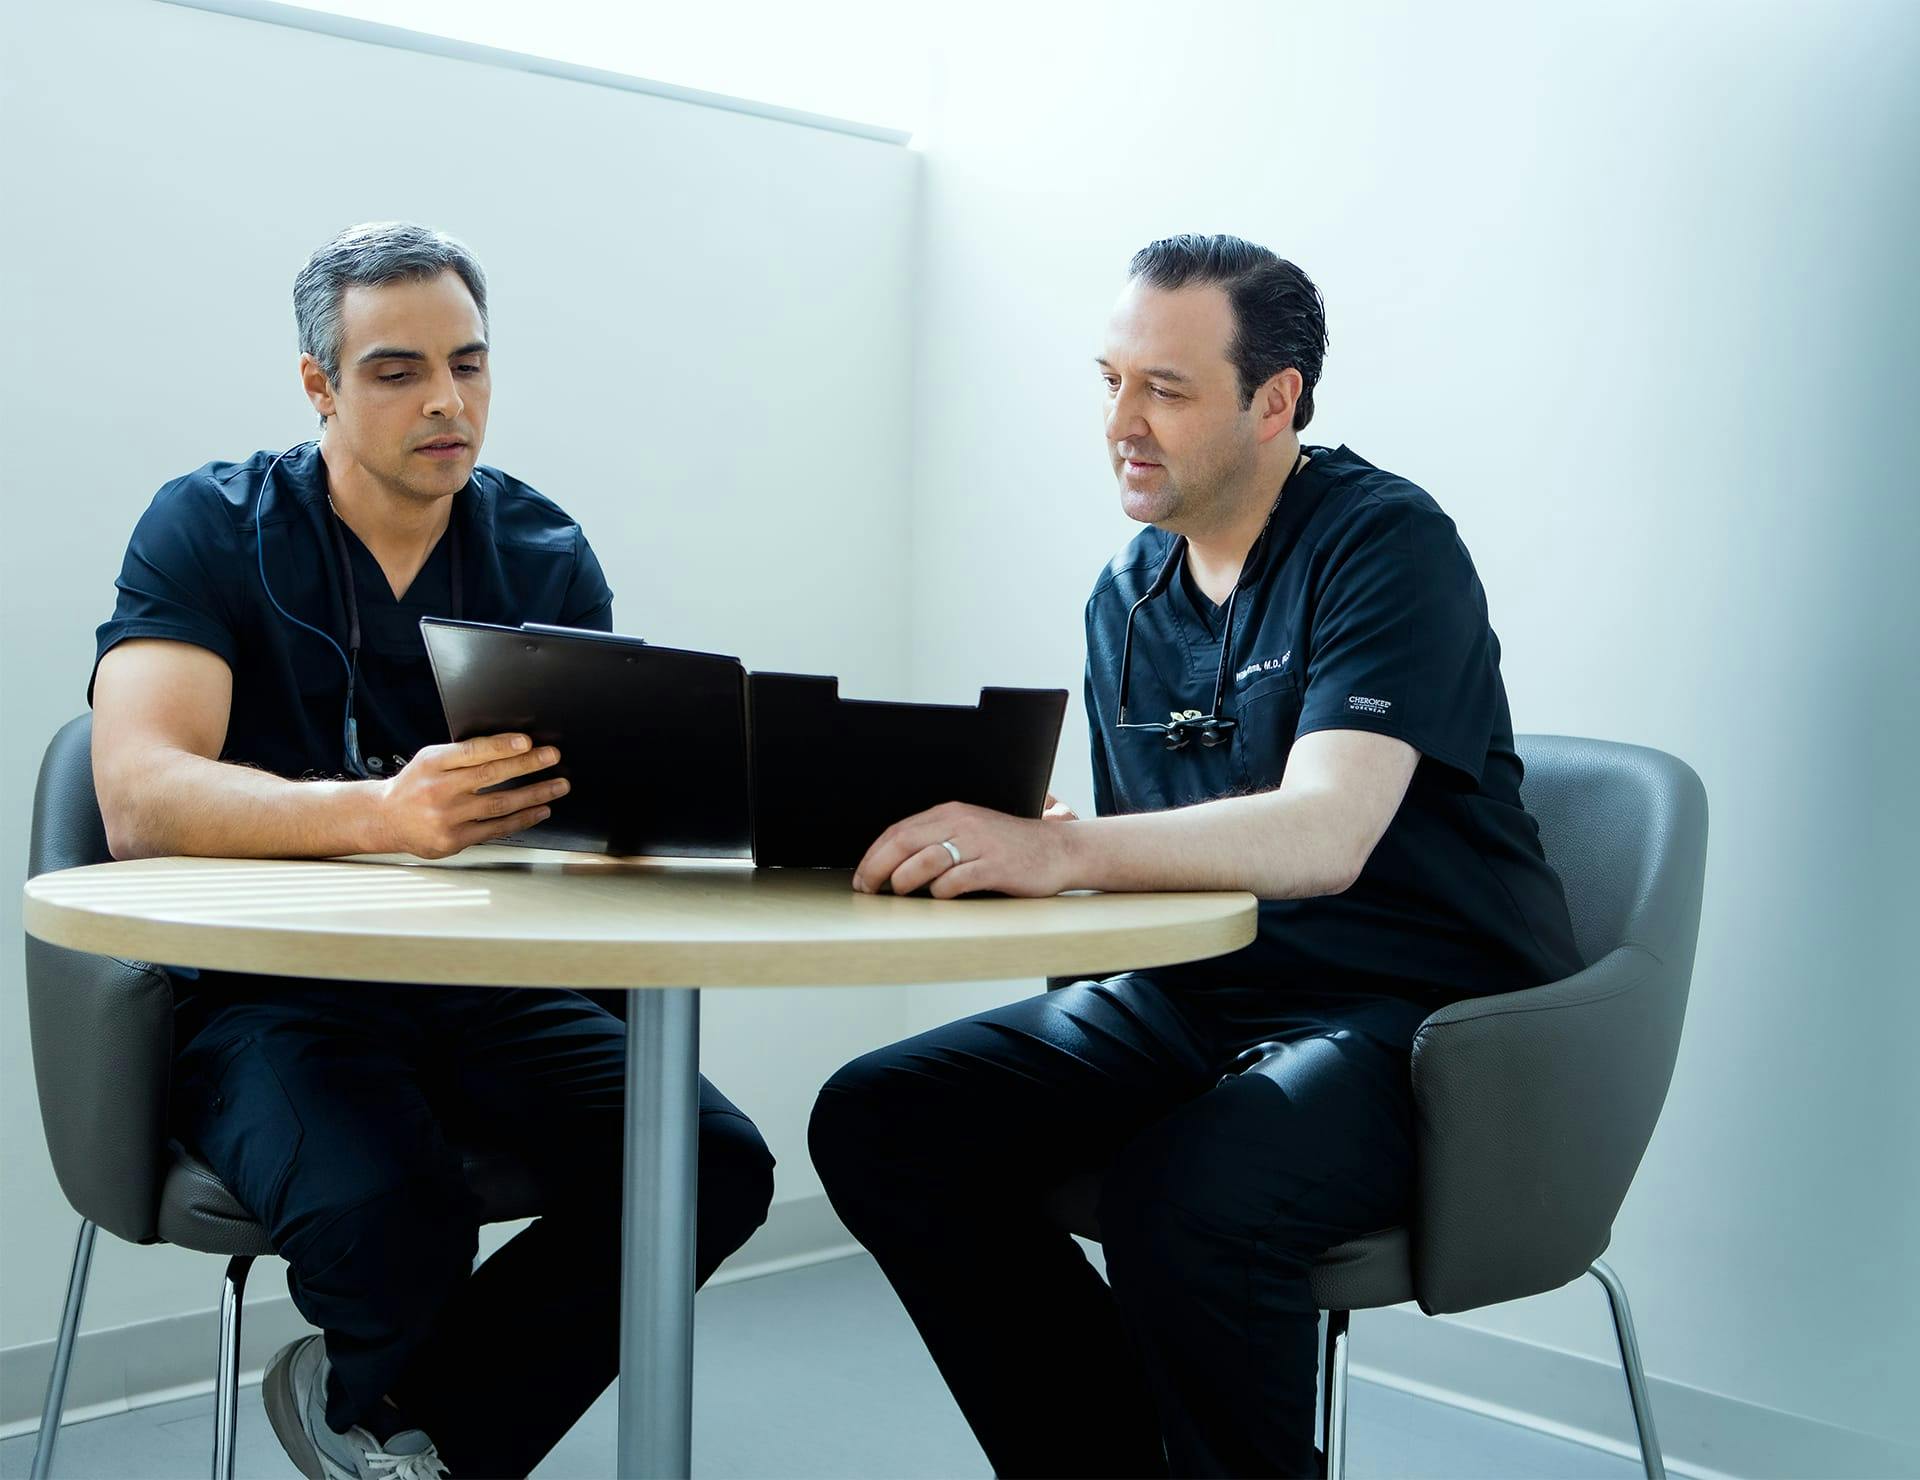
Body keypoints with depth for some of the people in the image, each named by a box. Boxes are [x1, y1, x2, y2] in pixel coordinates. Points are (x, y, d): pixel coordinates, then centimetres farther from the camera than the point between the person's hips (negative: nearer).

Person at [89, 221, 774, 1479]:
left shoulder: (545, 552, 6)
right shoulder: (211, 530, -5)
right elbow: (138, 800, -21)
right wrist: (382, 813, -39)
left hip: (487, 979, 4)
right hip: (269, 985, -3)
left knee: (718, 1165, -20)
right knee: (388, 1212, -33)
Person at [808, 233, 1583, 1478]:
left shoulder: (1386, 546, -11)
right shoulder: (1128, 596, 11)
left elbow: (1321, 836, -26)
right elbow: (1142, 856, 14)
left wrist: (1057, 849, -37)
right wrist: (978, 839, -6)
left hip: (1413, 1012, -7)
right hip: (1201, 994, 7)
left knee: (1182, 1198, -35)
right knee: (877, 1121, -8)